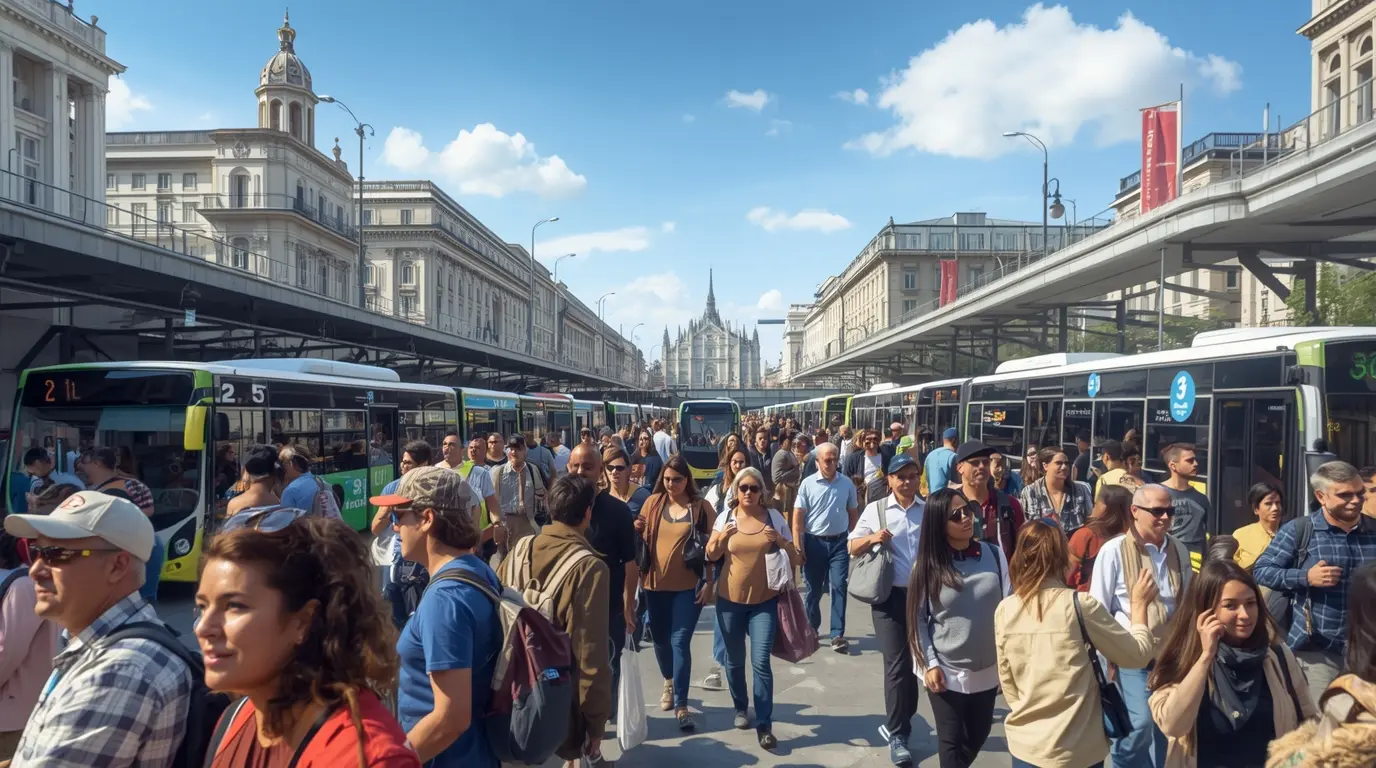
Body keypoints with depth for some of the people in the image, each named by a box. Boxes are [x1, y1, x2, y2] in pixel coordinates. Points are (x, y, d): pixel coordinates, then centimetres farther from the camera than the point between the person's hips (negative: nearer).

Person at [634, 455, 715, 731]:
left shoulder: (701, 507, -5)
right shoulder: (653, 502, 2)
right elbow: (641, 538, 10)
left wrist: (709, 582, -7)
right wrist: (636, 530, -13)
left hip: (688, 585, -3)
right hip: (655, 582, 4)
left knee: (680, 643, -6)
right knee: (660, 638, 17)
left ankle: (681, 706, 1)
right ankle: (669, 683, 43)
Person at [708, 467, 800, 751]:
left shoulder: (774, 517, -3)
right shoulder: (725, 517, -2)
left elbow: (794, 559, 2)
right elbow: (711, 556, 3)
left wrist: (780, 541, -18)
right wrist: (721, 537, -16)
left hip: (765, 601, -1)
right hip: (730, 600, 2)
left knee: (761, 662, -9)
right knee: (734, 660, 12)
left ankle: (765, 725, -2)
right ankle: (740, 708, 35)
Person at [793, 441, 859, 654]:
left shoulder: (847, 483, 1)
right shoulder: (808, 484, -6)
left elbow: (853, 513, 9)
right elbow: (798, 517, -5)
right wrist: (797, 546, -8)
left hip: (839, 542, 1)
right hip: (814, 542, -1)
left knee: (839, 587, -4)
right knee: (813, 589, 10)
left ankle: (837, 635, 1)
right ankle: (811, 630, 28)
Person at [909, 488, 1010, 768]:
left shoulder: (994, 554, -4)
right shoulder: (928, 565, -8)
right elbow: (917, 618, -4)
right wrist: (929, 664, -9)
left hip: (988, 669, 3)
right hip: (947, 672, -3)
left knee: (978, 736, 19)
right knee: (953, 744, 7)